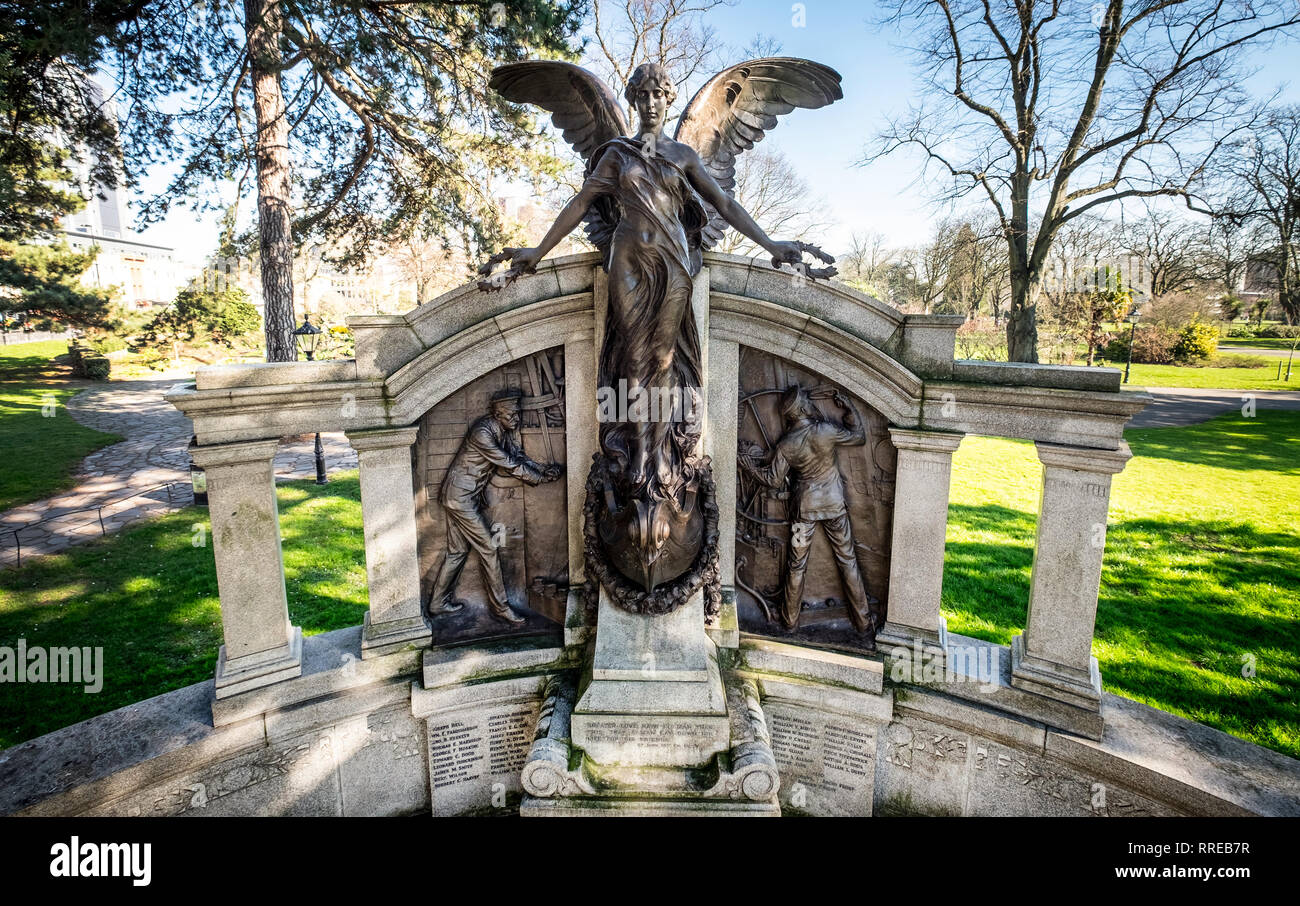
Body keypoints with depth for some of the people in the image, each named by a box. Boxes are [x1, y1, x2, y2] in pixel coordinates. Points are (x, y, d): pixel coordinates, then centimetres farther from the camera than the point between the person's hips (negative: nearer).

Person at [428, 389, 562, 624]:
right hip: (460, 497, -9)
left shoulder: (506, 430, 3)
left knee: (458, 551, 15)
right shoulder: (482, 433, -25)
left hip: (463, 497, 9)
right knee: (488, 549, -4)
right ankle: (500, 606, 7)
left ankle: (438, 603, 27)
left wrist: (544, 469, -11)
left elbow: (518, 457, 5)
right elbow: (509, 465, -23)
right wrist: (542, 479, -15)